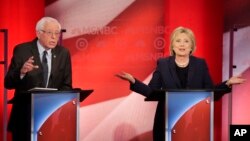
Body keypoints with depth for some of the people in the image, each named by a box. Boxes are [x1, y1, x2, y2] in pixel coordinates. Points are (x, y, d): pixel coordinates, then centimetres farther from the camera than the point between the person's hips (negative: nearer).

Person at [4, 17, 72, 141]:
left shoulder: (64, 53, 3)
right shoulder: (22, 50, -6)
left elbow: (66, 86, 7)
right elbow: (8, 83, -9)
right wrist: (21, 72, -29)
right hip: (25, 113, -2)